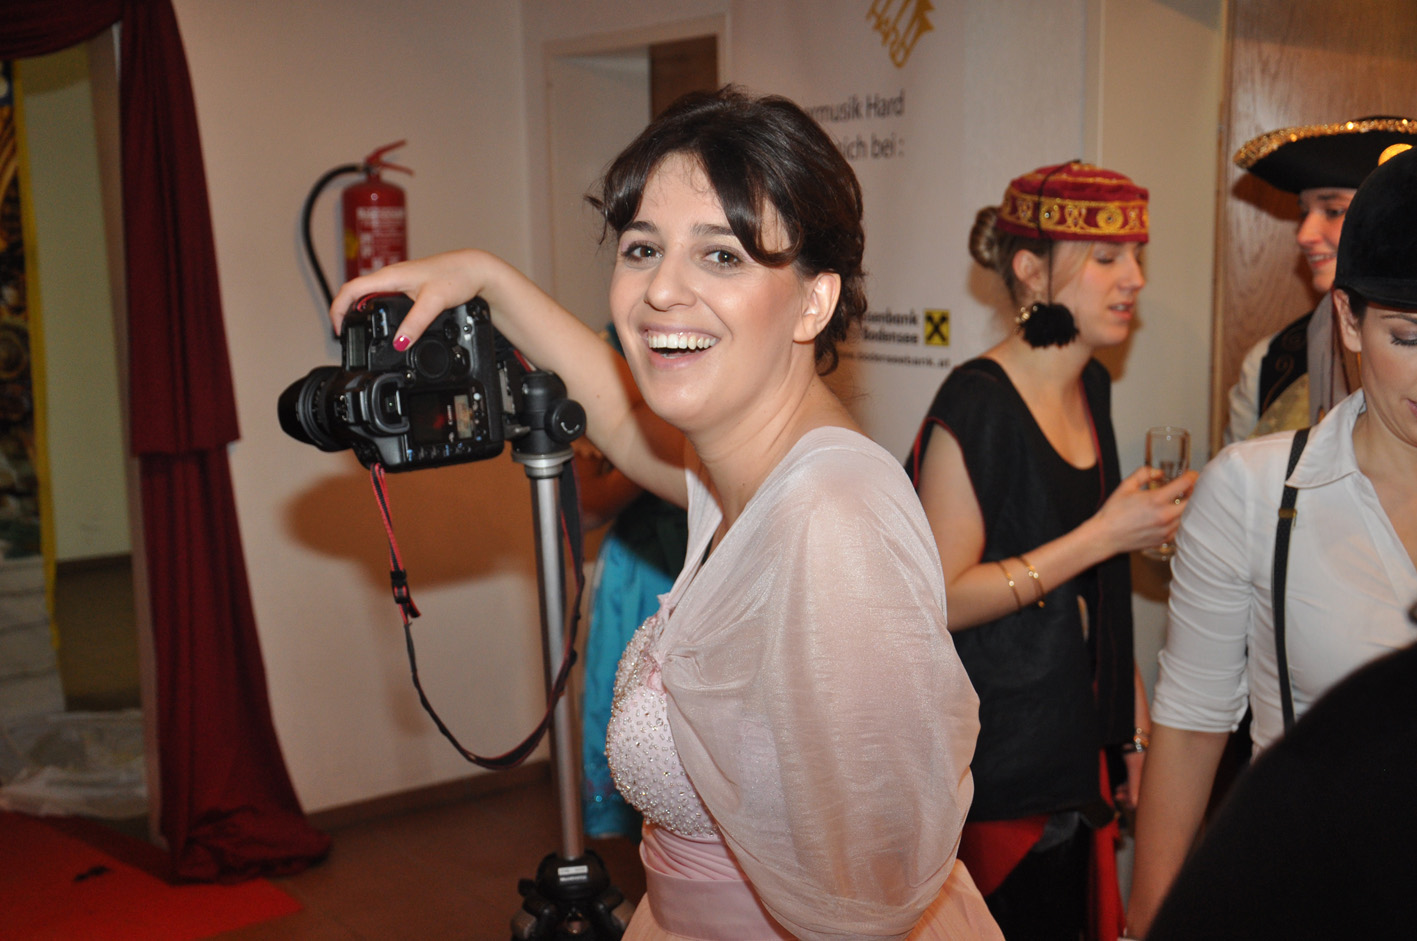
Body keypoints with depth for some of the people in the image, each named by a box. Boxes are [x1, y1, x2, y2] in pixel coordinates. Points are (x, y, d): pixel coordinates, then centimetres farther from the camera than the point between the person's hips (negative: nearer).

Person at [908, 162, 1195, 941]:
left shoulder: (1090, 386, 7)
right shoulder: (976, 405, -19)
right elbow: (941, 598, -21)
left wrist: (1133, 714, 17)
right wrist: (1103, 536, -21)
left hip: (1072, 742, 8)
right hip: (988, 761, -7)